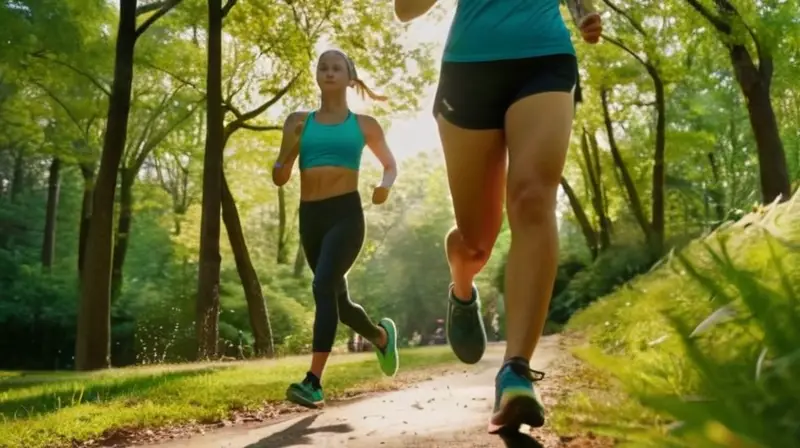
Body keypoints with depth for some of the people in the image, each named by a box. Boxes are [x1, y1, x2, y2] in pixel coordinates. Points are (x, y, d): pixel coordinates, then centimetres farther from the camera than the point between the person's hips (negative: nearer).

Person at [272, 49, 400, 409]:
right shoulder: (299, 123, 10)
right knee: (339, 300, 16)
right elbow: (279, 178, 8)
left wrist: (386, 185, -2)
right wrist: (290, 146, -12)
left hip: (346, 213, -4)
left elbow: (390, 164, 20)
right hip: (310, 217, 4)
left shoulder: (364, 125, 7)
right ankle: (382, 335, 46)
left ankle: (314, 382, -27)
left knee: (324, 286, -26)